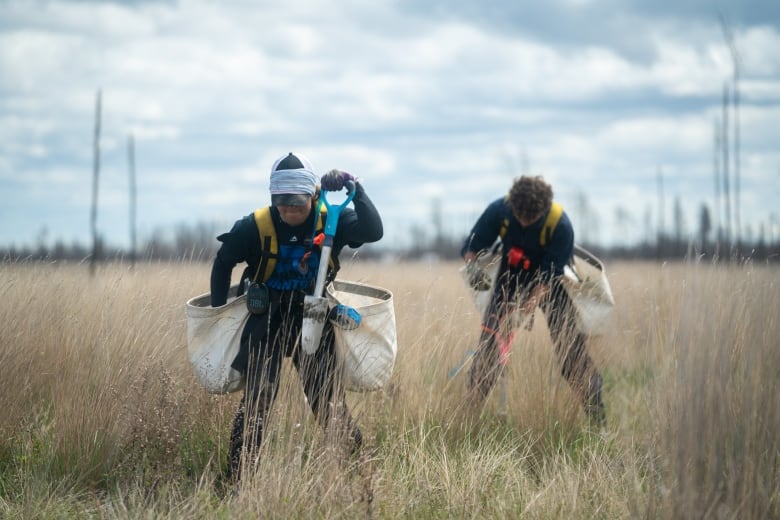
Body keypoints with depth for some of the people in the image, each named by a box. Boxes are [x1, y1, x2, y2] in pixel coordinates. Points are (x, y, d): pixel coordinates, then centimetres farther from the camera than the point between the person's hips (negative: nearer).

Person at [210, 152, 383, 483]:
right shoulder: (256, 227, -14)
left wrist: (355, 189, -34)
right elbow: (223, 263, 1)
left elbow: (373, 231, -27)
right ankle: (235, 476, -11)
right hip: (266, 321, -1)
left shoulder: (331, 221, -11)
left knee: (327, 400, 1)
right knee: (258, 397, -13)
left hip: (313, 319, 1)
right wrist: (217, 312, 3)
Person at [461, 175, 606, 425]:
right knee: (488, 347, -10)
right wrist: (473, 266, -34)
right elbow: (471, 246, -12)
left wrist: (529, 305, -41)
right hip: (511, 281, 2)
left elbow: (549, 275, -28)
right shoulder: (499, 211, -22)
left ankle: (597, 419, -5)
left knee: (572, 351, -9)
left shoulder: (560, 225, -30)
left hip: (549, 287, -2)